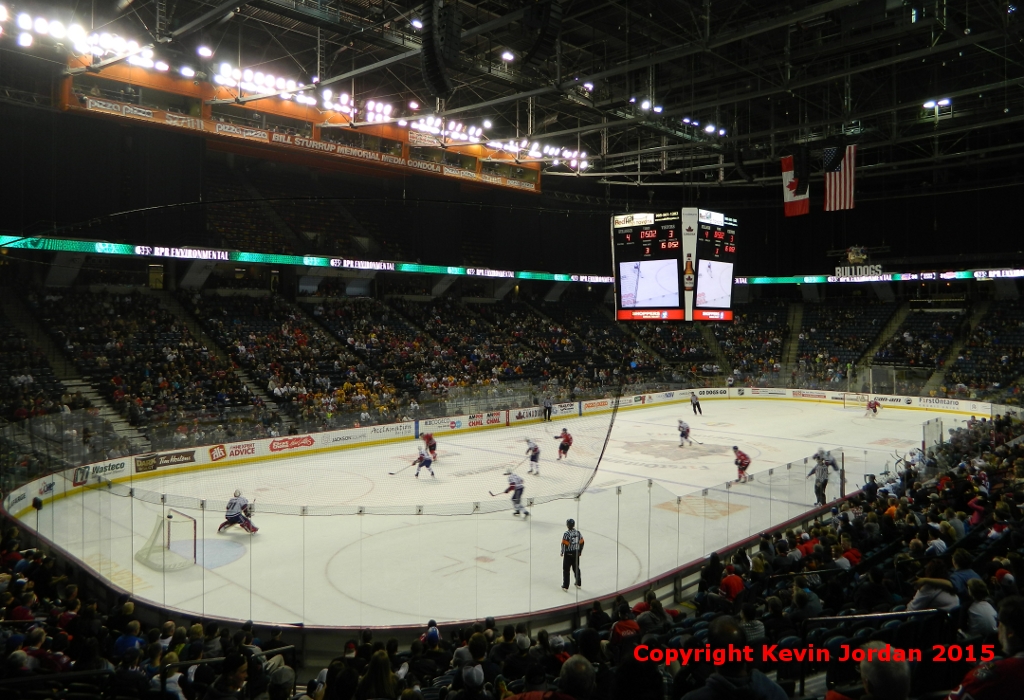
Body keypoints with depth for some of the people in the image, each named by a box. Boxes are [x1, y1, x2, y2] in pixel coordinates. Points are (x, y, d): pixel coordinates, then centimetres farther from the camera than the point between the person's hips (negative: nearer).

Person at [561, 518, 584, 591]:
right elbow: (581, 542, 5)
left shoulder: (566, 533, -19)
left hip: (568, 554, -5)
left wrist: (562, 552, -3)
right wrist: (580, 551, 18)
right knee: (576, 568, 20)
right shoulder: (578, 532, -1)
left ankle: (565, 586, 7)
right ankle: (578, 584, 30)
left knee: (566, 570, 5)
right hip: (576, 553, 5)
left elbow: (564, 544, -18)